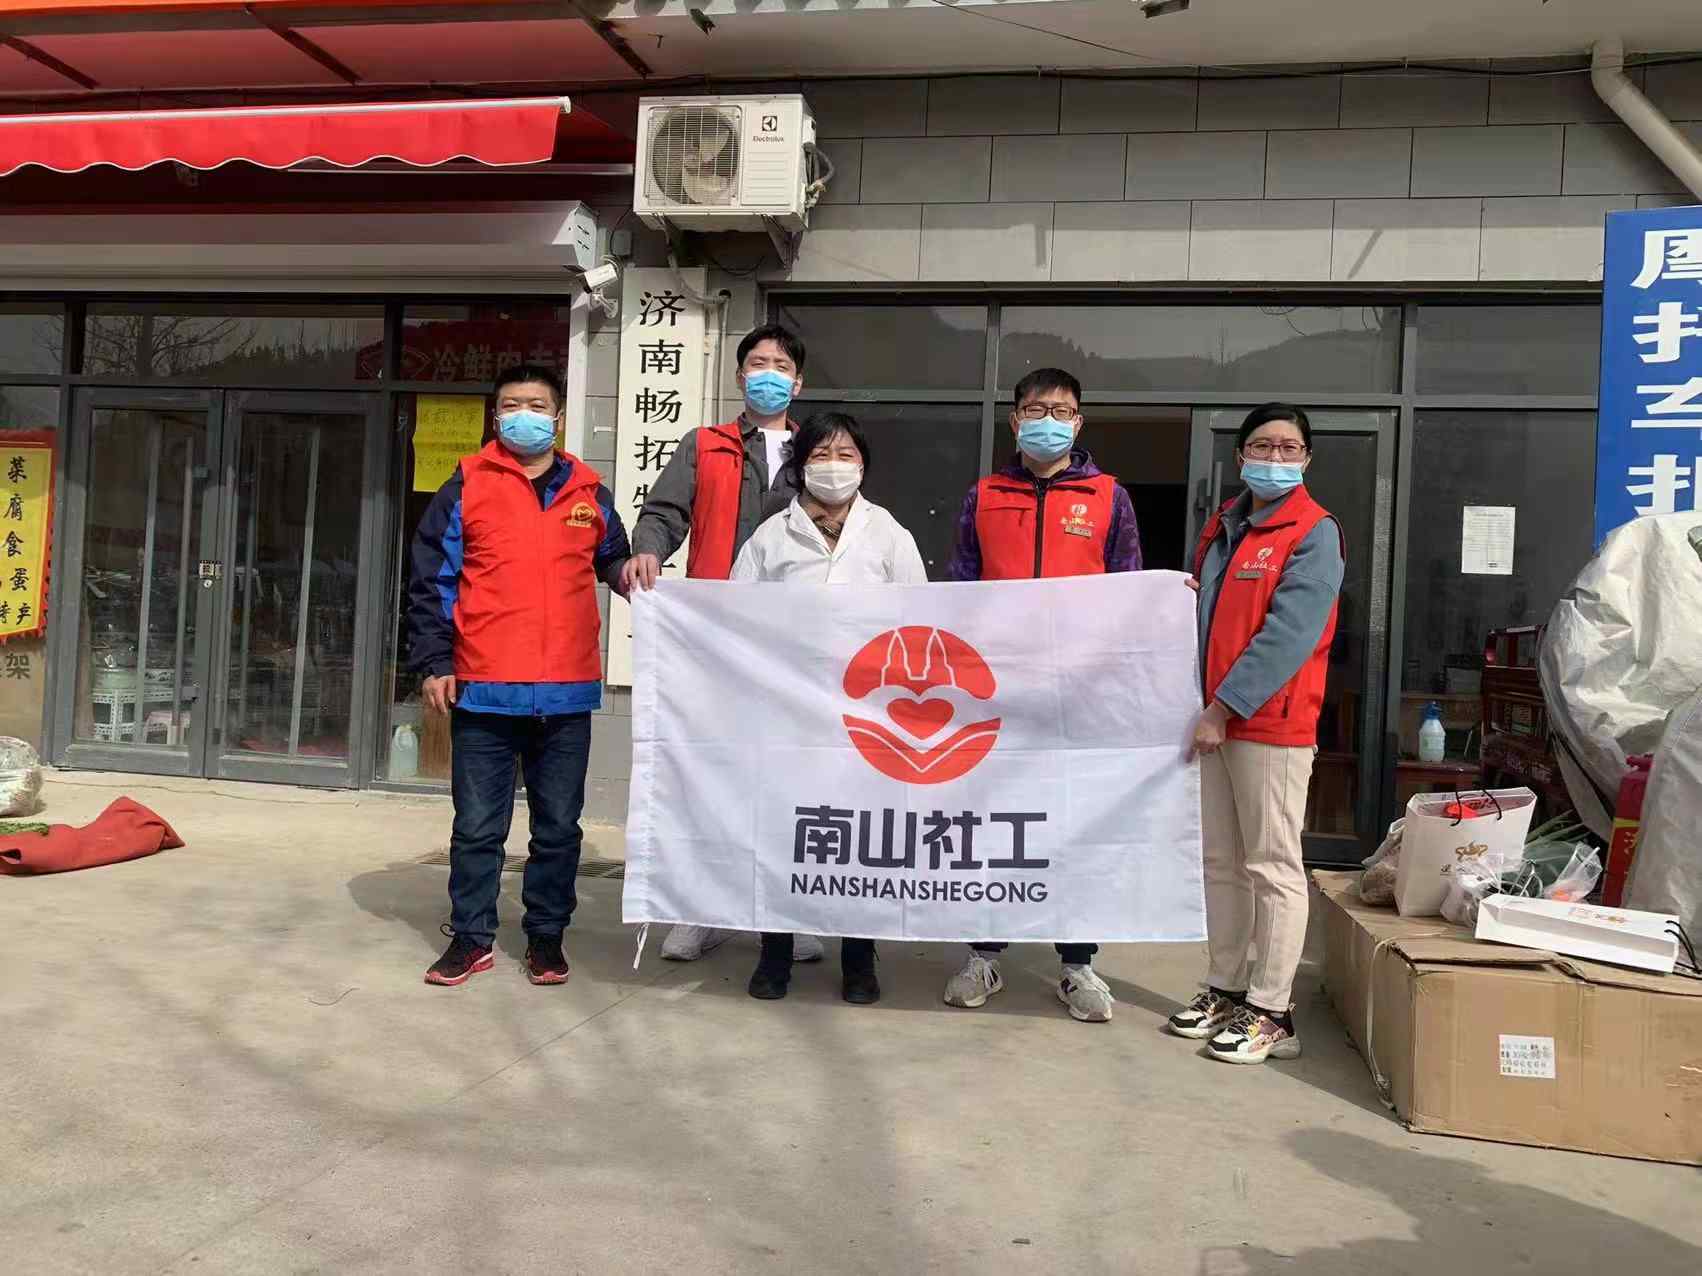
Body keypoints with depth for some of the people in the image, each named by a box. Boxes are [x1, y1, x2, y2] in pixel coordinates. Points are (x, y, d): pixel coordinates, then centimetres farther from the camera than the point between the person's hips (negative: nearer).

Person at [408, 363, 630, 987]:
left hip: (567, 693, 2)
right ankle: (471, 936, 21)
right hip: (482, 691, -2)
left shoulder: (589, 493, 11)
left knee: (558, 825, 9)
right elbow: (431, 582, 2)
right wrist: (435, 662, -5)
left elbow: (612, 563, 23)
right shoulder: (465, 487, 3)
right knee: (477, 825, 7)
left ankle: (546, 936, 23)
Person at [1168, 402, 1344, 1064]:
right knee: (1221, 862, 14)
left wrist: (1226, 705, -19)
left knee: (1272, 867, -1)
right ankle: (1226, 988, 25)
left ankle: (1269, 1011, 7)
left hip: (1272, 724, -7)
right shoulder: (1222, 527, 16)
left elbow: (1288, 633, -17)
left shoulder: (1314, 533, -7)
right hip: (1212, 718, 8)